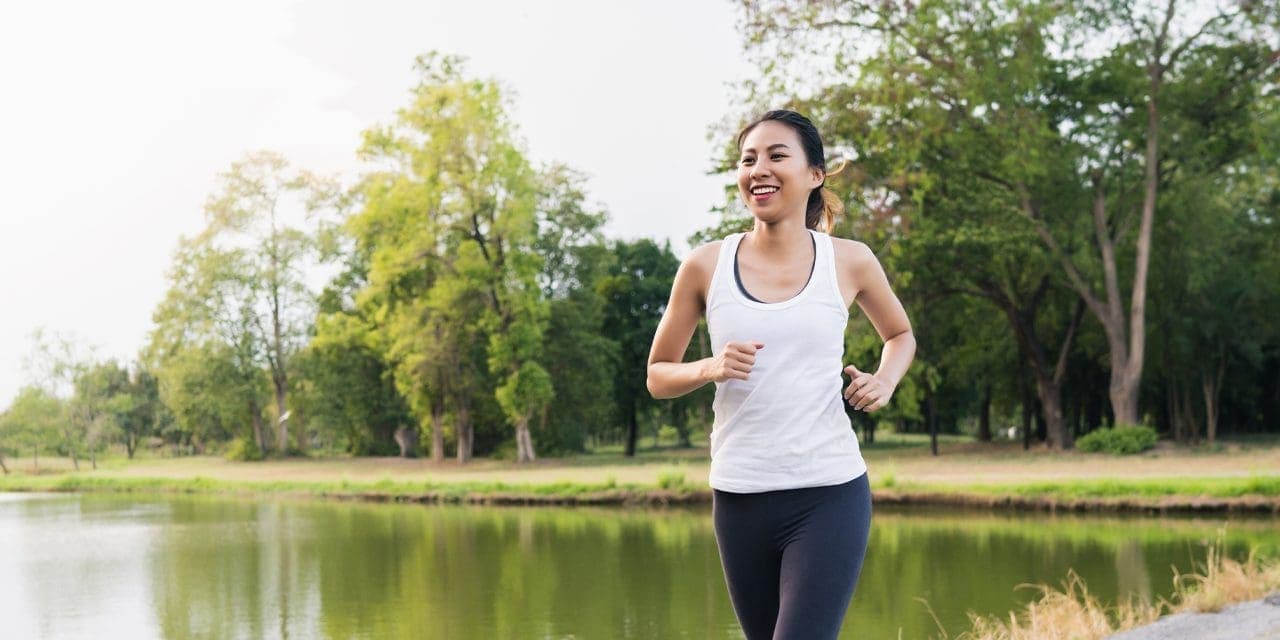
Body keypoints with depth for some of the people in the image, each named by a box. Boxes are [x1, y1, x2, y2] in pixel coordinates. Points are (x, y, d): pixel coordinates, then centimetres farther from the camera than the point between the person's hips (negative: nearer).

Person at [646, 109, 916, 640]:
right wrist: (710, 369, -11)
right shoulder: (705, 266, 1)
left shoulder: (849, 262, 1)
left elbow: (899, 334, 21)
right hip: (739, 498, 2)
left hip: (830, 496, -2)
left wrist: (885, 381, 0)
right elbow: (658, 376, 10)